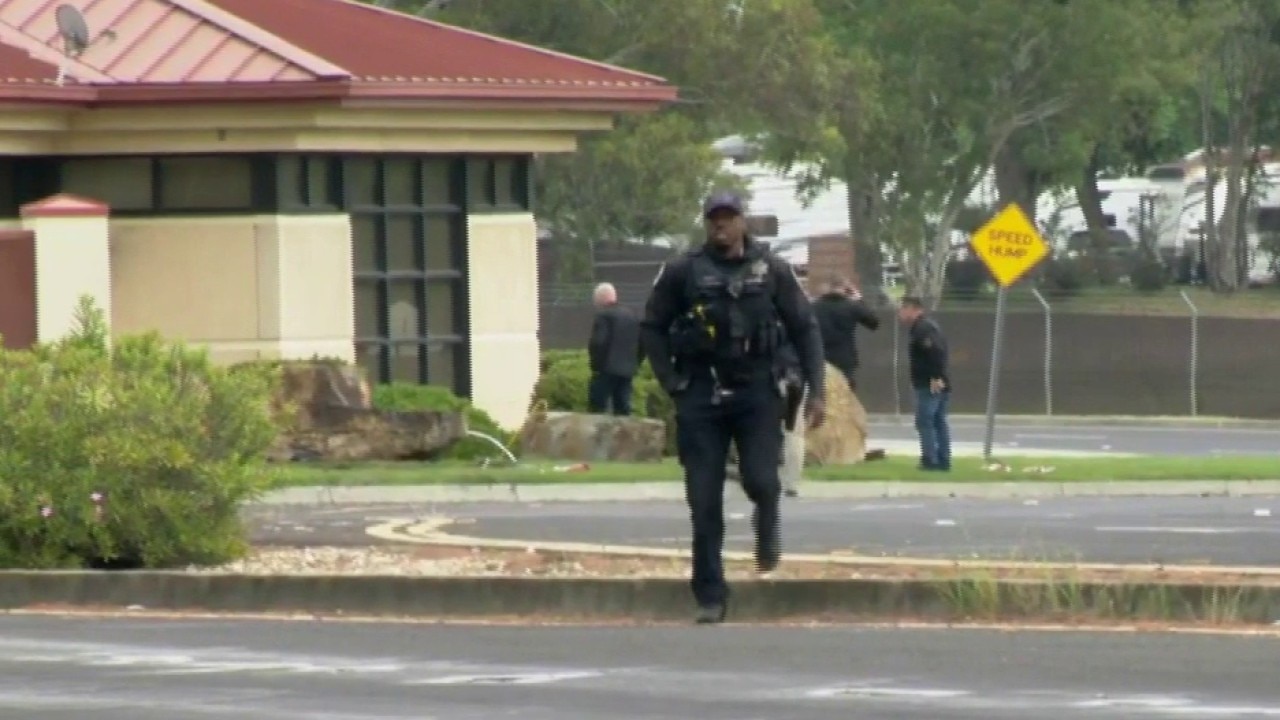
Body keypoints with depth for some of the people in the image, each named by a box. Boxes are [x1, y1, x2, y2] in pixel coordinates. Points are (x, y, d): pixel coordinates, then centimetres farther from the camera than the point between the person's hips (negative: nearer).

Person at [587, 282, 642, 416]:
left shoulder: (603, 315, -9)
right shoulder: (632, 316, 14)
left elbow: (598, 343, -18)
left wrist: (596, 366, -8)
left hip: (606, 371, -7)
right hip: (627, 372, 7)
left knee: (597, 410, -5)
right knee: (623, 411, 7)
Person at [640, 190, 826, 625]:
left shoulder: (771, 271, 4)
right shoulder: (682, 273, 2)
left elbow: (805, 330, 7)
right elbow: (652, 328, 10)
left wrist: (816, 390, 0)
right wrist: (671, 382, 0)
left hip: (756, 392, 0)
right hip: (701, 396, 0)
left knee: (760, 480, -16)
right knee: (704, 503, -2)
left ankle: (767, 525, 22)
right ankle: (710, 597, 5)